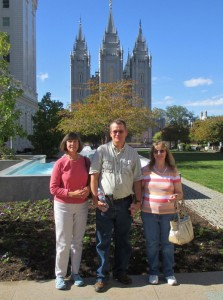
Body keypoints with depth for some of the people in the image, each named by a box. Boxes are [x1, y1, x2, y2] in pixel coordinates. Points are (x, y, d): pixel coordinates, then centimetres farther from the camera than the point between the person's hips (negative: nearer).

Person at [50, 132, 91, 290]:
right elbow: (53, 188, -11)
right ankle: (60, 275, 22)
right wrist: (71, 193, -21)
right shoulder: (60, 163, -12)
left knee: (77, 241, 14)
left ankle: (75, 273, 29)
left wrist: (88, 190, -11)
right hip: (63, 206, -3)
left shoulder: (86, 161, -2)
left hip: (82, 206, 3)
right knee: (63, 243, 4)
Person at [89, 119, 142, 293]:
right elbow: (94, 175, -5)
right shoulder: (102, 151, -3)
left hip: (125, 203, 2)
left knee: (123, 240, 15)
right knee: (103, 241, 7)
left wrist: (138, 202, 1)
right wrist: (95, 199, -10)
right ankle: (102, 276, 22)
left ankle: (120, 272, 33)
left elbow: (137, 180, 7)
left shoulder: (133, 153, 4)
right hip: (105, 202, -2)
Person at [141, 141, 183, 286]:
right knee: (152, 244, 10)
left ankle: (169, 272, 27)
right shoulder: (145, 170, -2)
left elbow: (180, 193, 1)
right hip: (149, 213, 0)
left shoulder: (173, 171, -2)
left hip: (168, 213, 0)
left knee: (167, 244, 9)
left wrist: (176, 197, -21)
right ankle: (153, 272, 27)